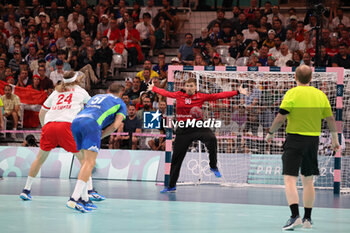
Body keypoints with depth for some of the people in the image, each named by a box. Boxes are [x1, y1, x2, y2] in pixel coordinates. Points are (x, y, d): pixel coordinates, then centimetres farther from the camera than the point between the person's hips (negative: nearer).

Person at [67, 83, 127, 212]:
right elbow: (116, 125, 9)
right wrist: (101, 135, 17)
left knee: (87, 161, 16)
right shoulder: (120, 103, 23)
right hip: (91, 123, -6)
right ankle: (74, 199, -26)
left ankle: (83, 198, 11)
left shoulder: (96, 96, 37)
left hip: (76, 121, 6)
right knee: (90, 163, -11)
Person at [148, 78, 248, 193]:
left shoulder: (200, 96, -2)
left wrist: (237, 92, -9)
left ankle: (213, 166, -14)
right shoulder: (179, 95, 3)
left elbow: (218, 96, -5)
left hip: (198, 126, -2)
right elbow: (165, 93, 18)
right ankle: (171, 185, 18)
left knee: (211, 139, -33)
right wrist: (153, 88, 30)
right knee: (176, 157, 4)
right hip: (183, 129, 2)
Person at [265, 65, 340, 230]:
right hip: (313, 141, 5)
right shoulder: (320, 95, 5)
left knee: (290, 179, -8)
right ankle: (307, 218, 20)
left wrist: (271, 133, 5)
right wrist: (335, 138, 26)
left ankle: (295, 216, -23)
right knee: (308, 181, 15)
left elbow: (280, 118, -12)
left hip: (295, 138, -5)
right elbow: (330, 119, 11)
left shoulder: (292, 94, -8)